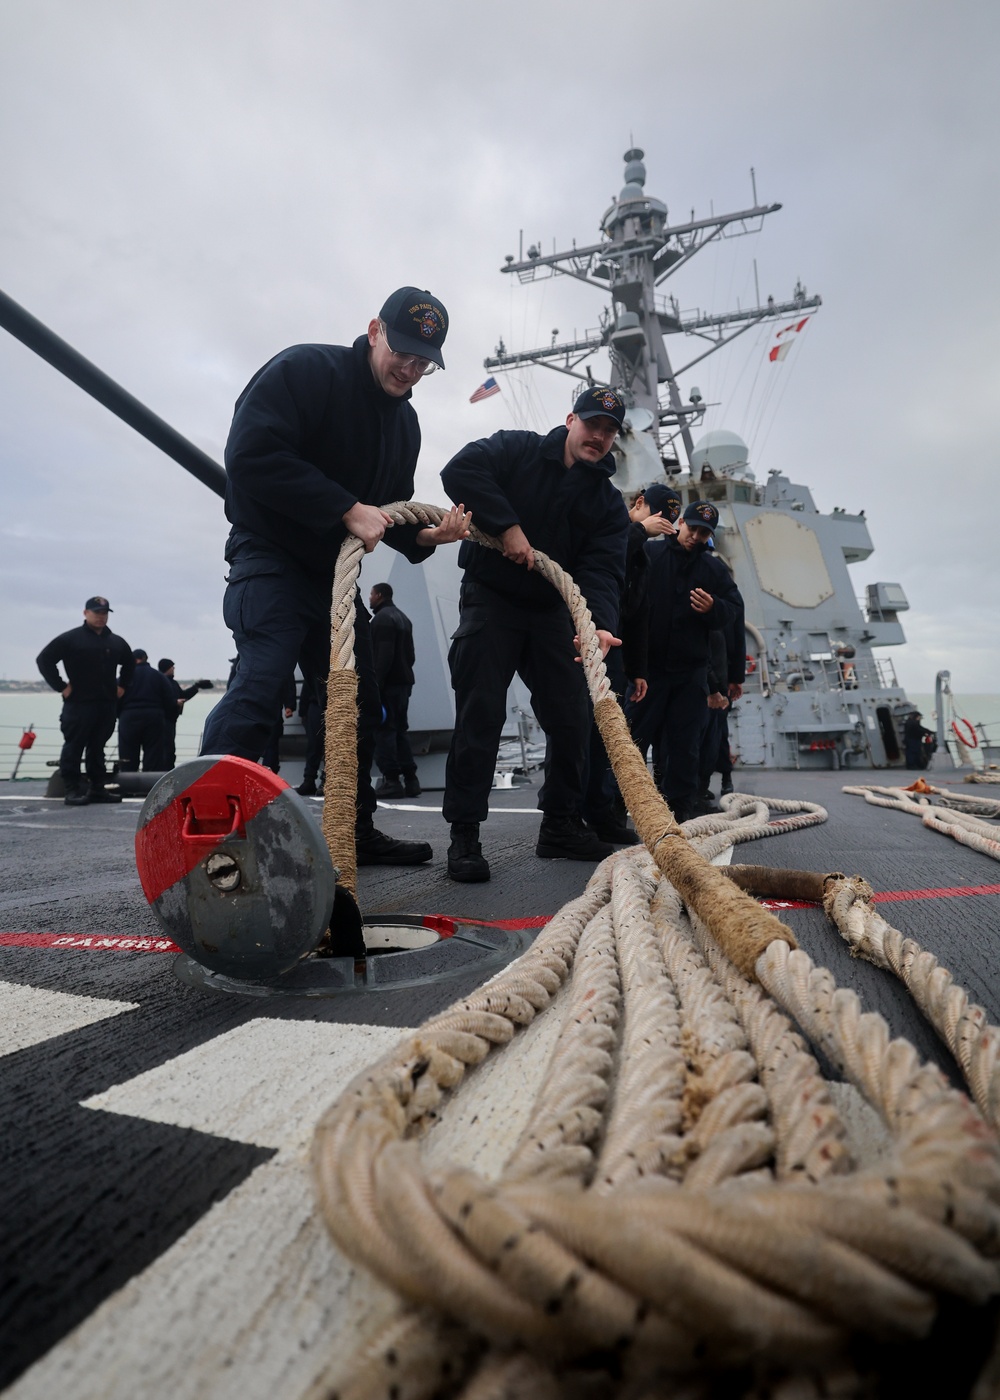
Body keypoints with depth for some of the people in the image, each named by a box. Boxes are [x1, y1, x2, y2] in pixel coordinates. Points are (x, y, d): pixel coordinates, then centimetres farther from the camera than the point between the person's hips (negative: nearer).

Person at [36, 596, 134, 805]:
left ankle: (97, 788, 16)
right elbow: (44, 659, -6)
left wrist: (121, 685, 19)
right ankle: (72, 790, 2)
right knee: (74, 747, -2)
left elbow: (129, 663, 31)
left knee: (97, 748, 11)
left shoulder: (116, 642, 14)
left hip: (106, 704, 5)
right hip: (78, 703, -5)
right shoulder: (70, 638, -3)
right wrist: (61, 686, -9)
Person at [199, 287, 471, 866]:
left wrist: (425, 536, -6)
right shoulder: (305, 370, -10)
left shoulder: (404, 422, 13)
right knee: (261, 681, -26)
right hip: (271, 558, -8)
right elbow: (251, 454, -23)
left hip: (336, 572, 8)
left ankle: (355, 831, 22)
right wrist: (348, 508, -26)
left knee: (361, 704, 9)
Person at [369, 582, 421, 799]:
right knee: (400, 730, 11)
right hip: (404, 682, 9)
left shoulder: (382, 618, -9)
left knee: (384, 731, -7)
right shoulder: (403, 618, 21)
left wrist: (375, 684, -21)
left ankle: (391, 781, -9)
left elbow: (383, 656, -19)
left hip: (388, 683, -9)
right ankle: (410, 780, 10)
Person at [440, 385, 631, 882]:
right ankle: (464, 834, -3)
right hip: (490, 599, -4)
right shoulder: (518, 451, -1)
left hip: (551, 610, 5)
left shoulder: (609, 504, 6)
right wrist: (508, 526, -23)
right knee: (480, 715, -11)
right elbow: (459, 470, -17)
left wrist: (599, 624, -28)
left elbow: (602, 571, -9)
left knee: (572, 718, 4)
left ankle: (561, 824, 19)